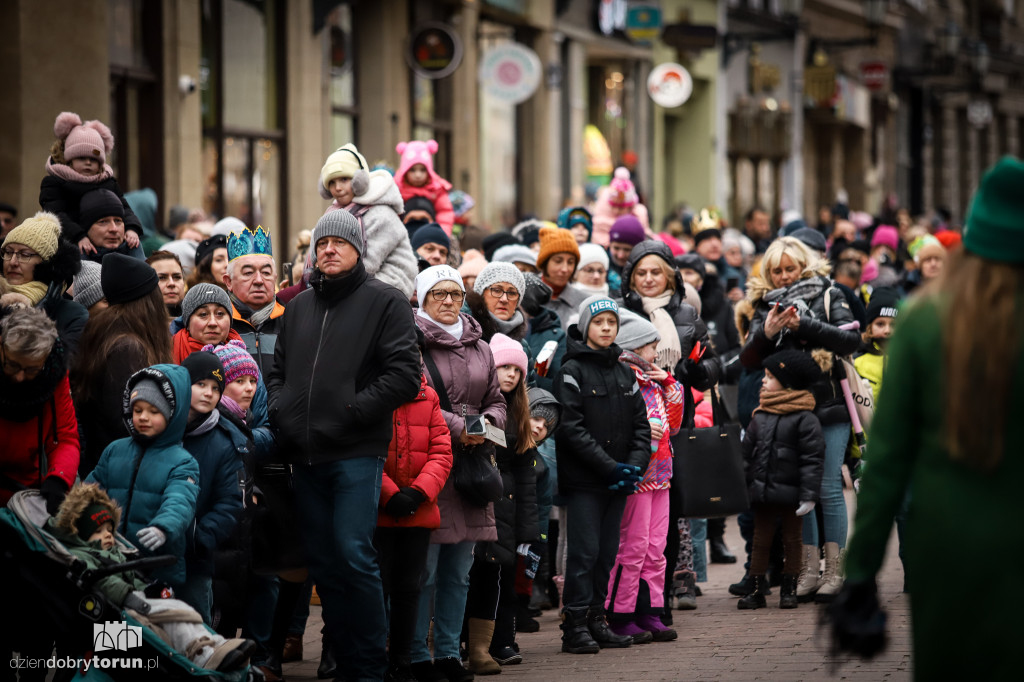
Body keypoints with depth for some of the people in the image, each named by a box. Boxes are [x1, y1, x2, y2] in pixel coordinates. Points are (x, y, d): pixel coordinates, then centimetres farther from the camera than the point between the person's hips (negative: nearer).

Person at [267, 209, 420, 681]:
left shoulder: (385, 302, 1)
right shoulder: (299, 307, 19)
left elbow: (404, 375, -8)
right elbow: (278, 369, 25)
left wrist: (352, 409, -13)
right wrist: (279, 409, 5)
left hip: (357, 453, -6)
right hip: (306, 456, 6)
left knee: (354, 557, -14)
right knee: (323, 562, 7)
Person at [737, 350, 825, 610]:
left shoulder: (805, 419, -9)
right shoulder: (759, 417, 8)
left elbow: (812, 459, -11)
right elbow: (747, 454, 13)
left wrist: (809, 495, -16)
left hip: (790, 493, -5)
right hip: (762, 492, 5)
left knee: (792, 541, 7)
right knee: (760, 541, 7)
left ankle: (789, 590, 16)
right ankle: (758, 590, 12)